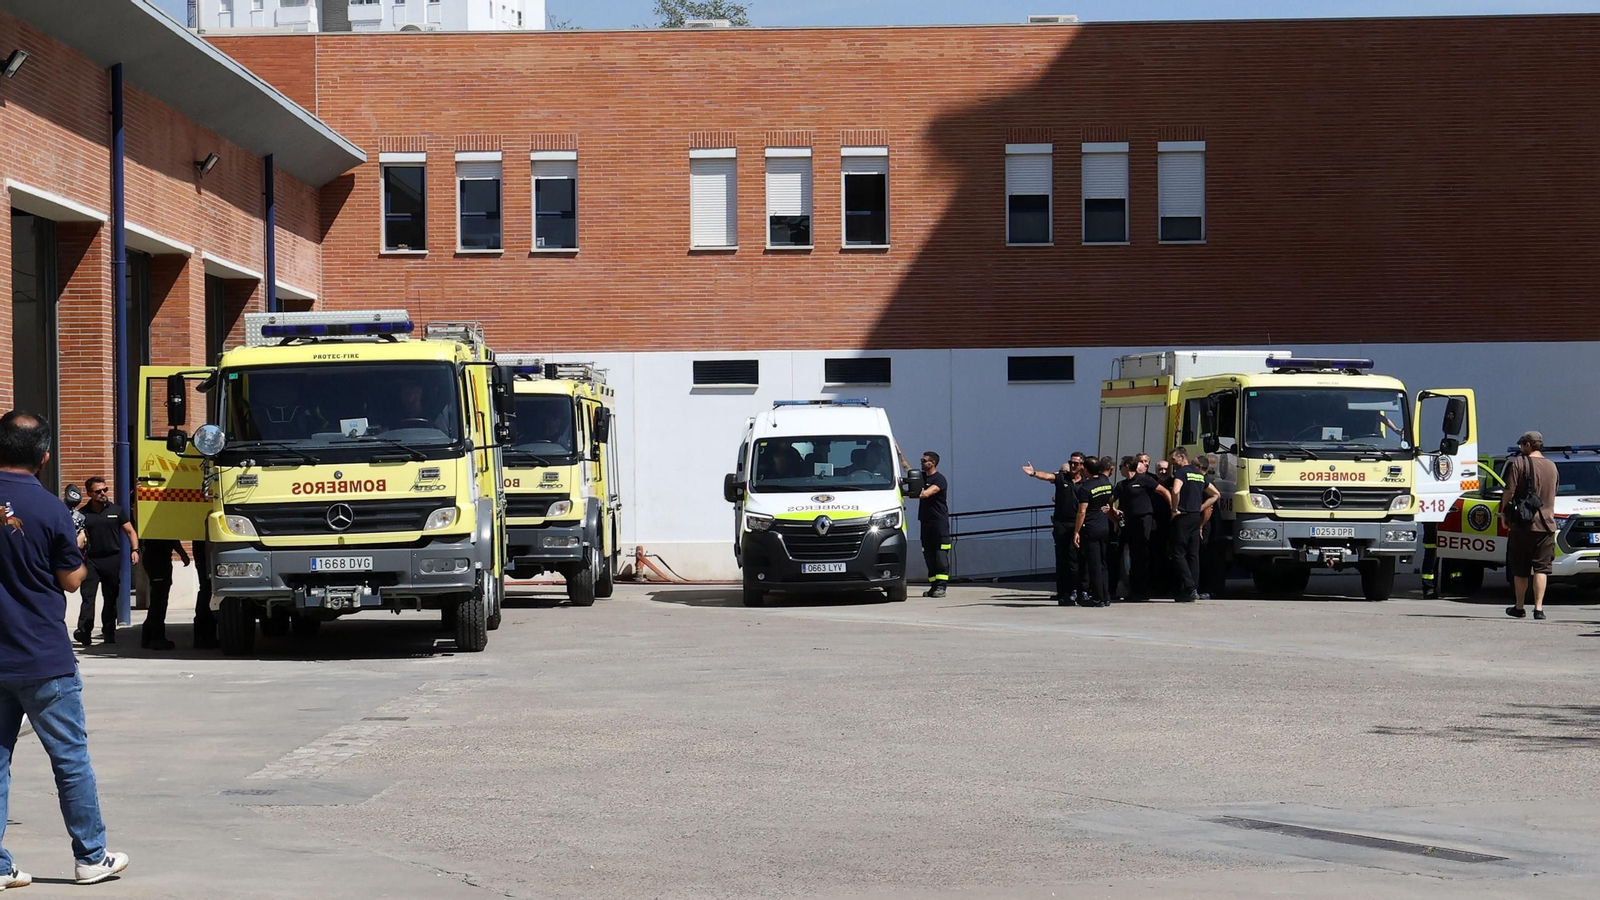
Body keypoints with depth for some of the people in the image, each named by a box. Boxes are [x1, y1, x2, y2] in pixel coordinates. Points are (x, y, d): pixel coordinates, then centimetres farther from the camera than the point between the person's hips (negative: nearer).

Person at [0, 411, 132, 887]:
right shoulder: (50, 510, -12)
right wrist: (76, 547, 17)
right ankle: (91, 857, 15)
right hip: (44, 660, -3)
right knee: (71, 758, 8)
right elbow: (72, 580, -2)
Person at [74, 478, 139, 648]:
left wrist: (135, 550, -4)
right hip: (90, 559, -2)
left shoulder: (116, 511, 8)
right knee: (87, 596, -13)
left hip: (112, 559, 2)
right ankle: (84, 631, -21)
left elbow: (130, 531, 10)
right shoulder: (83, 514, 5)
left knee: (110, 598, 9)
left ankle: (109, 633, 18)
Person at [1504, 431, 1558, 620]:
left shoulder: (1518, 463, -7)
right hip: (1546, 523, 3)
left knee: (1520, 569, 8)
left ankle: (1519, 607, 16)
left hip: (1522, 523, -3)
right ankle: (1538, 607, -9)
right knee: (1541, 568, 1)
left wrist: (1504, 512, 1)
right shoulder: (1552, 466, 10)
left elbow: (1510, 491, -12)